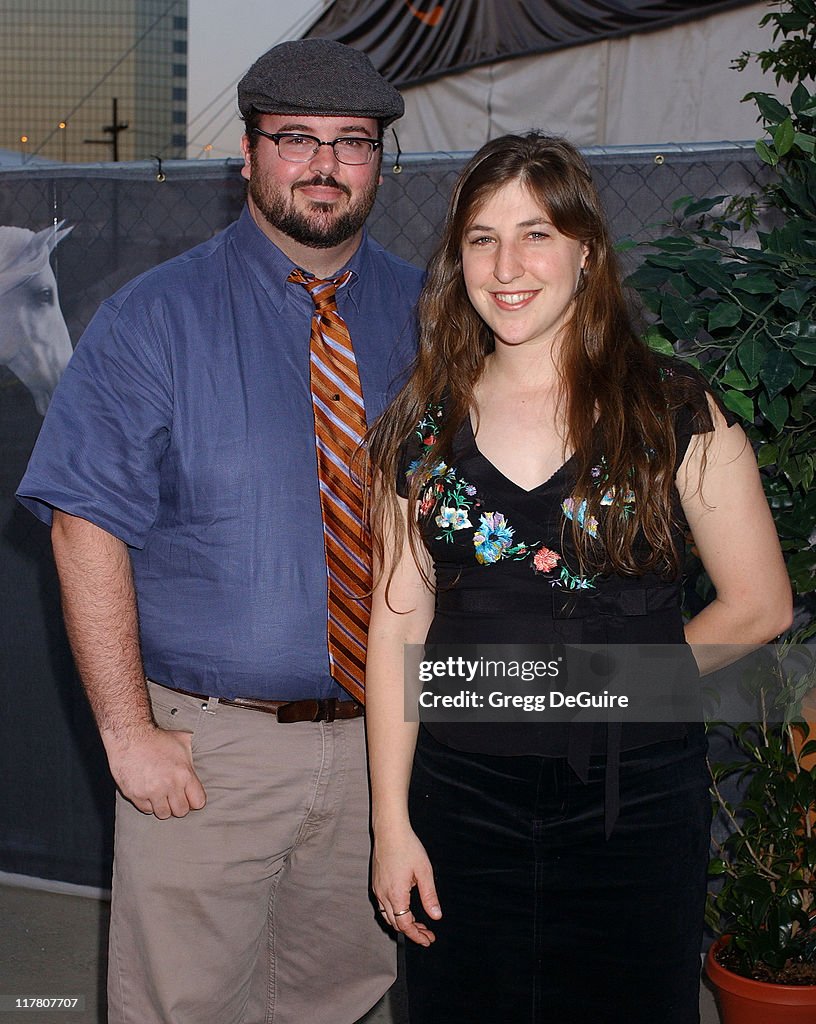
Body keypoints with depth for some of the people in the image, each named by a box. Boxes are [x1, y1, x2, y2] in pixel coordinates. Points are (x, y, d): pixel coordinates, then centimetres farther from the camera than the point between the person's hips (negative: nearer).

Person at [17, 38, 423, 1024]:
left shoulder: (425, 316, 4)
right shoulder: (154, 320, -7)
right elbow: (87, 531, -11)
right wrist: (129, 732, -15)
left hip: (381, 736, 3)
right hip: (206, 747, -3)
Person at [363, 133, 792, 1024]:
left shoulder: (672, 409, -3)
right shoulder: (422, 425, 4)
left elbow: (758, 605, 0)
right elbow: (399, 623, 1)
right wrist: (390, 822, -2)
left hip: (633, 804, -1)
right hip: (460, 796, 2)